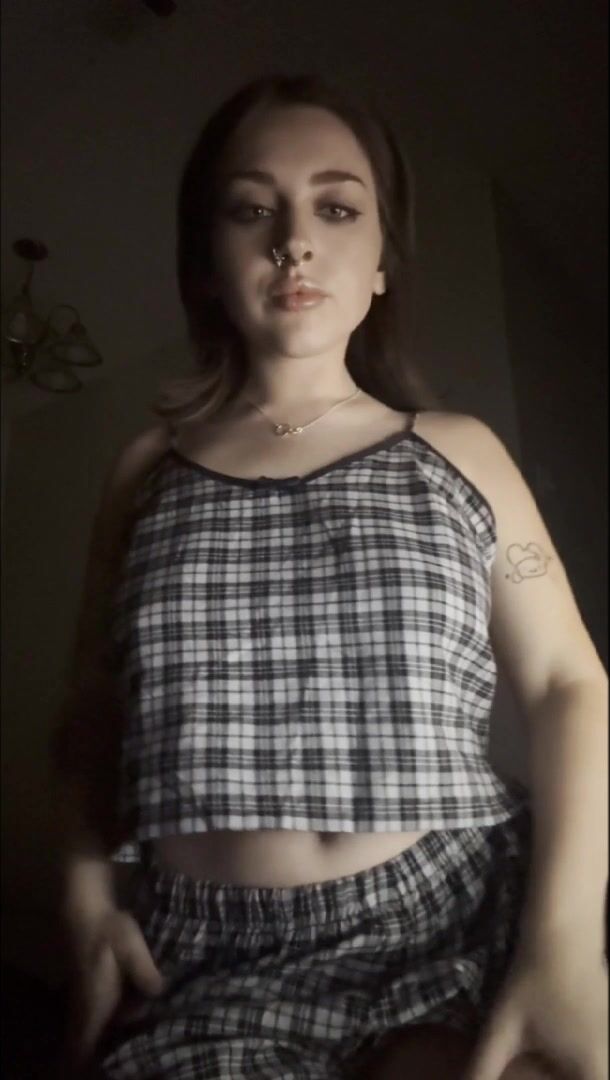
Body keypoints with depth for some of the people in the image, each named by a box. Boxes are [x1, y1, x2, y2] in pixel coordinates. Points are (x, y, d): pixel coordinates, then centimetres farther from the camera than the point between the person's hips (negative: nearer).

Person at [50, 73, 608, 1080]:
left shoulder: (458, 451, 2)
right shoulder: (148, 469, 5)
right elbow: (95, 706, 11)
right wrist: (87, 890, -3)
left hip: (458, 919, 0)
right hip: (207, 954, 1)